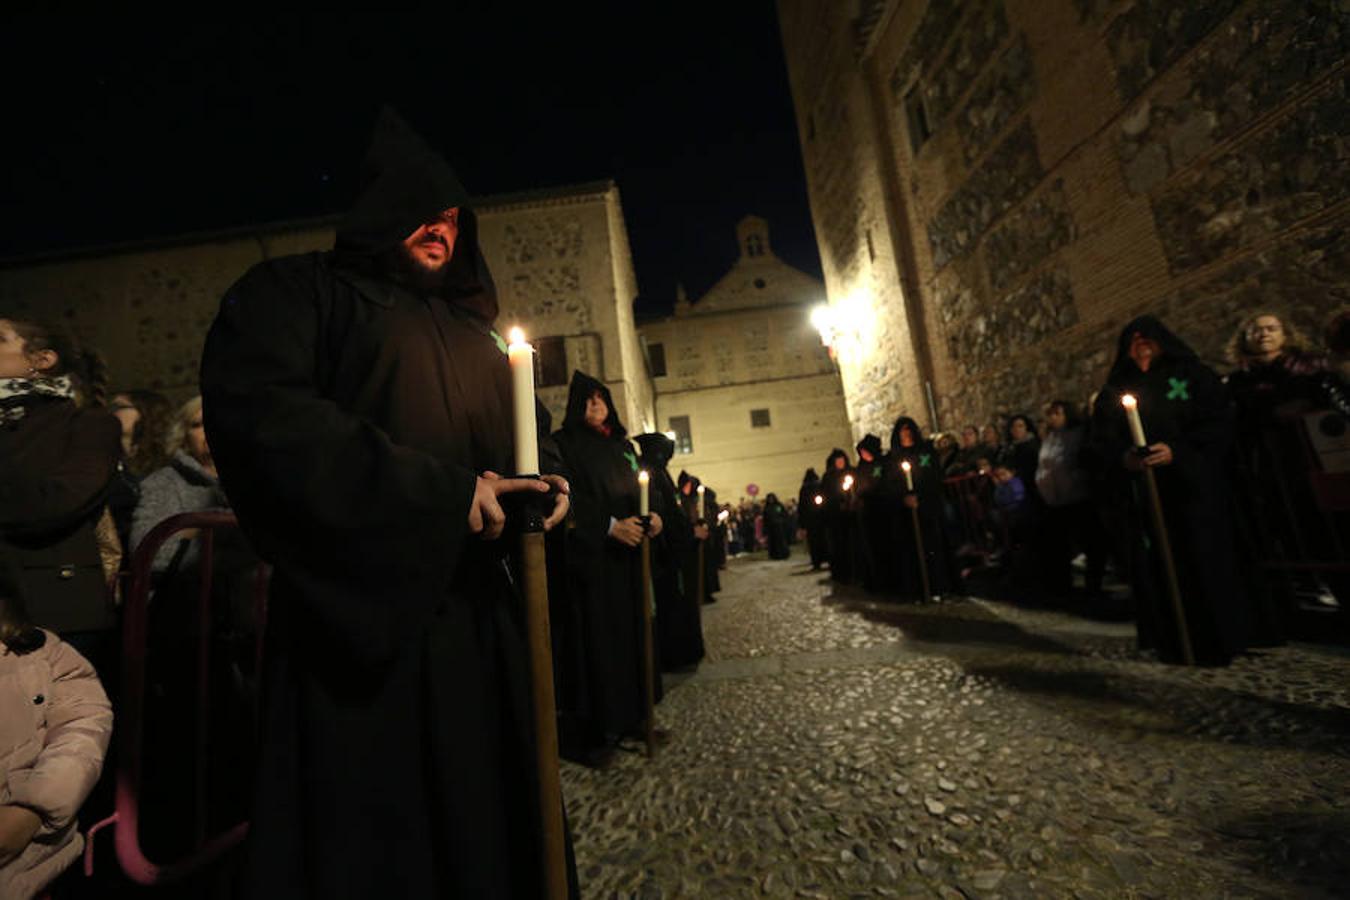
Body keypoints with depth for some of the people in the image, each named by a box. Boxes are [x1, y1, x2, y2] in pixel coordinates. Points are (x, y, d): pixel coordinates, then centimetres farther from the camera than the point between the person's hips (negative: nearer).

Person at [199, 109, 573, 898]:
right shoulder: (297, 290, 4)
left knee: (489, 820, 15)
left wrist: (545, 482, 0)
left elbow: (520, 438, 24)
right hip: (368, 615, -5)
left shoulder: (473, 334, 22)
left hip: (481, 614, 6)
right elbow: (256, 412, -15)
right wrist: (440, 494, -19)